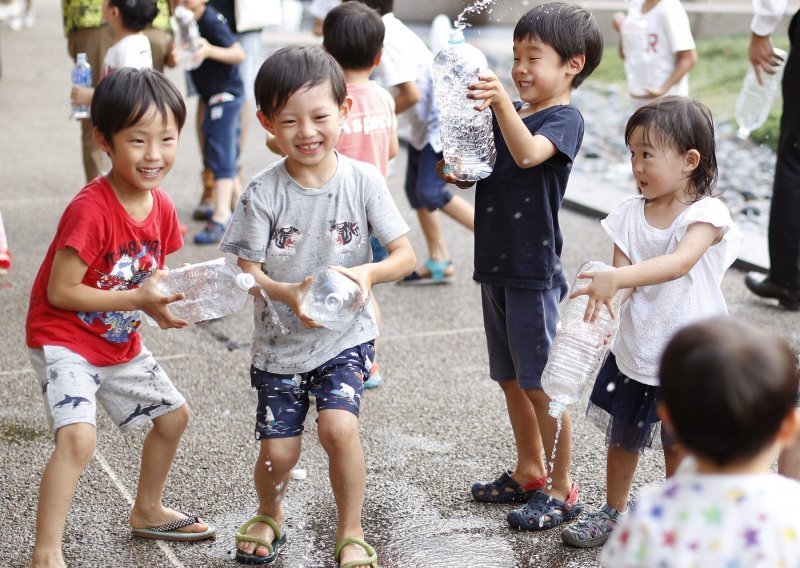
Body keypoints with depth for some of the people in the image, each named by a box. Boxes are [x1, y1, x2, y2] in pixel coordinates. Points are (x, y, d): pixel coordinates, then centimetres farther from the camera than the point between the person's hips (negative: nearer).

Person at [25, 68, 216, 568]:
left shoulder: (161, 208, -4)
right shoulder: (90, 210, -28)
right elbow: (60, 291, -26)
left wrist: (168, 296, -12)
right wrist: (137, 300, -27)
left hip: (121, 342, 8)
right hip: (64, 340, -8)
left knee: (174, 415, 18)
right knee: (78, 436, -26)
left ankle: (148, 512, 41)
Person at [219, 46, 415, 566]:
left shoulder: (363, 181, -10)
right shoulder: (263, 194, -11)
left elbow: (406, 255, -9)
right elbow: (247, 271, -9)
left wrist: (367, 272, -31)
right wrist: (287, 293, -30)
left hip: (346, 335, -1)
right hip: (280, 341, 1)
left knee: (338, 425, -22)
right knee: (278, 451, 2)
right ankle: (270, 515, 38)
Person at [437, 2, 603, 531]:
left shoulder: (565, 119, -11)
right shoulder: (511, 113, 12)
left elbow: (528, 153, -31)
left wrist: (501, 103, -44)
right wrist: (453, 170, -9)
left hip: (535, 269, -8)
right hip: (496, 264, 8)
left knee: (542, 383, -1)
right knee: (511, 378, 17)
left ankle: (562, 489, 11)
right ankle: (529, 472, 33)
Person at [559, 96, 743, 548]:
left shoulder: (707, 213, -18)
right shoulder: (631, 212, -2)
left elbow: (680, 262, -36)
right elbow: (622, 270, -9)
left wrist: (616, 278, -50)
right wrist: (603, 290, -33)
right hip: (635, 350, 5)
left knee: (679, 444, 12)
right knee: (623, 437, 20)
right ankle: (614, 513, 41)